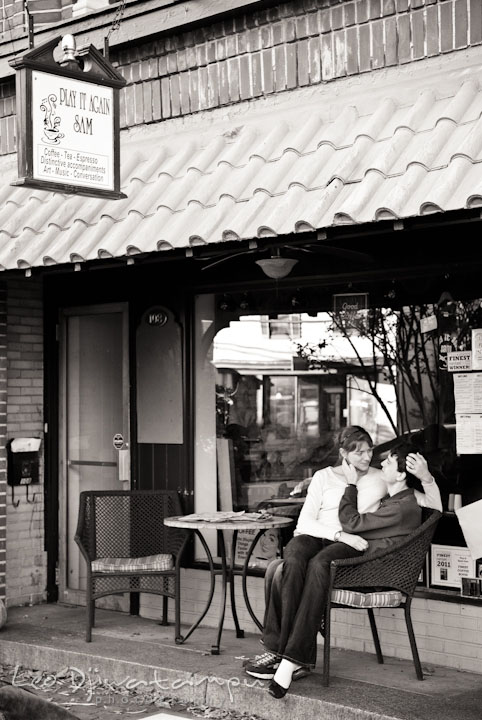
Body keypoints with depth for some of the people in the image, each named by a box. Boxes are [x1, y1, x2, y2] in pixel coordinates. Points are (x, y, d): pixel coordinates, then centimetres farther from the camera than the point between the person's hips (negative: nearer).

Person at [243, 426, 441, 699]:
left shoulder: (381, 479, 17)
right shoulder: (324, 476, 17)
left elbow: (434, 506, 15)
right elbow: (305, 522, 4)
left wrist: (425, 477, -3)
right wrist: (340, 534, -11)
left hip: (352, 546, -1)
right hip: (315, 537, 1)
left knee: (319, 563, -38)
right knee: (293, 562, -37)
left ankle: (292, 656, -41)